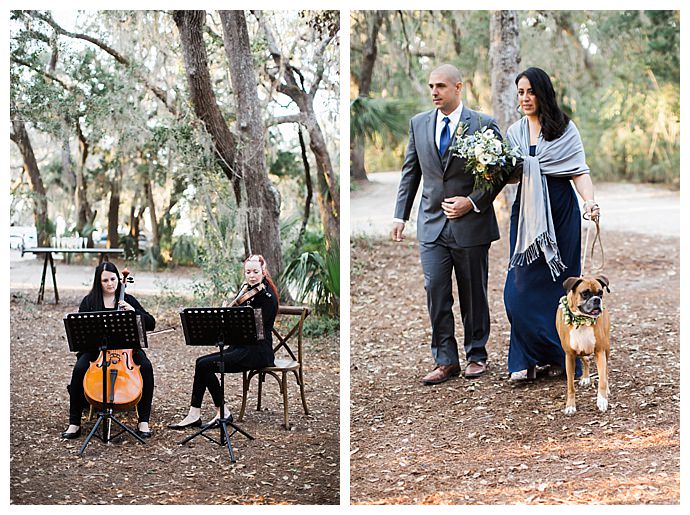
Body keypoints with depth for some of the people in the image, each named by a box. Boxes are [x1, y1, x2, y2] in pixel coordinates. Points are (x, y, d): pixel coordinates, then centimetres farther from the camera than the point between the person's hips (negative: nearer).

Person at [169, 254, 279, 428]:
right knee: (201, 362, -6)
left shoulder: (267, 296, -12)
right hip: (241, 347, 9)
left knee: (205, 365, -17)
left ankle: (222, 413, -5)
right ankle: (194, 415, -7)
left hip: (258, 351, -9)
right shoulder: (246, 290, 14)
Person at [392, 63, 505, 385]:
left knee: (473, 294, 8)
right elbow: (410, 172, 12)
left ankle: (476, 355, 22)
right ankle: (445, 360, 5)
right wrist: (400, 215, 7)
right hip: (432, 224, 3)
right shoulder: (419, 124, 7)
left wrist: (472, 202, -13)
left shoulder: (483, 125, -5)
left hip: (471, 224, -3)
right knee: (435, 292, -2)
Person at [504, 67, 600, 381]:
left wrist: (590, 201, -22)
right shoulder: (514, 132, 11)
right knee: (522, 287, -4)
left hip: (560, 212, -3)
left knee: (559, 283, 2)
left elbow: (579, 171, -5)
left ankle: (559, 357, 12)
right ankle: (528, 359, 2)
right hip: (527, 213, 3)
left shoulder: (565, 128, 1)